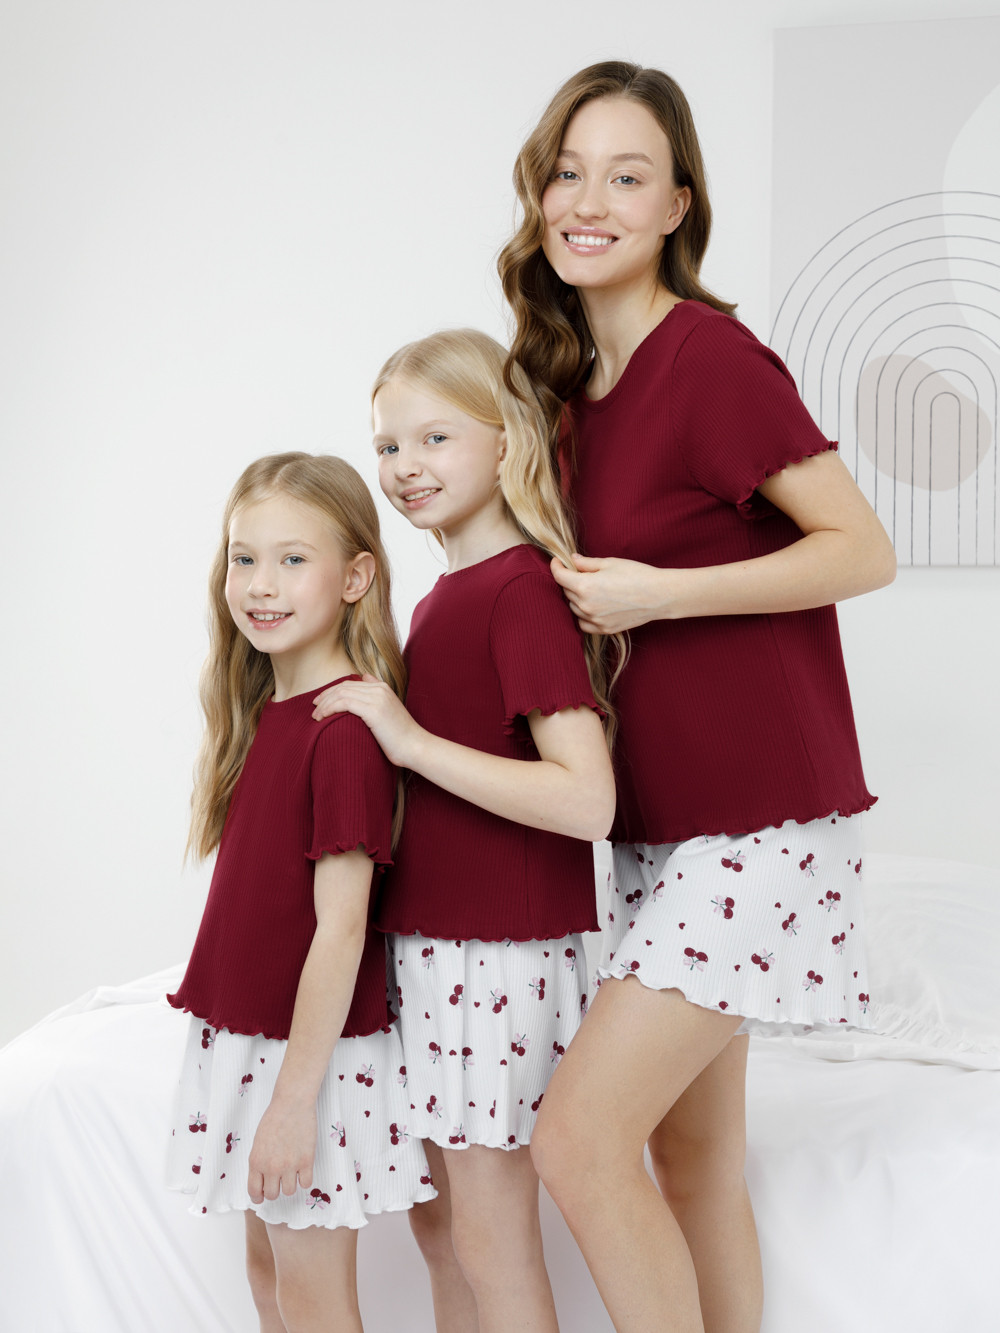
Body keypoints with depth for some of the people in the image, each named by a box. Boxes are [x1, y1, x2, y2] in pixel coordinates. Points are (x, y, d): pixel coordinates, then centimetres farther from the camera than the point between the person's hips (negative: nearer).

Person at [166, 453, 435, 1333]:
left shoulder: (346, 725, -20)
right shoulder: (263, 710, 6)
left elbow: (341, 927, -22)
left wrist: (294, 1098, -20)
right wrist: (249, 1062, 11)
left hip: (314, 1049, -8)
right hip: (246, 1033, 8)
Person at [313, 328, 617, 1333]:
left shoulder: (522, 590, -16)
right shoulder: (443, 596, 10)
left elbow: (585, 799, -25)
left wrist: (413, 741, -23)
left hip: (502, 948, -9)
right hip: (427, 939, 9)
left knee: (491, 1238, 3)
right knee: (438, 1221, 18)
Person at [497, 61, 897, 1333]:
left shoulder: (707, 354, -14)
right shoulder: (573, 384, 10)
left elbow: (863, 550, -16)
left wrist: (656, 593, -19)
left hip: (755, 820, -8)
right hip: (662, 824, 8)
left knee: (580, 1139, -11)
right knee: (693, 1161, 13)